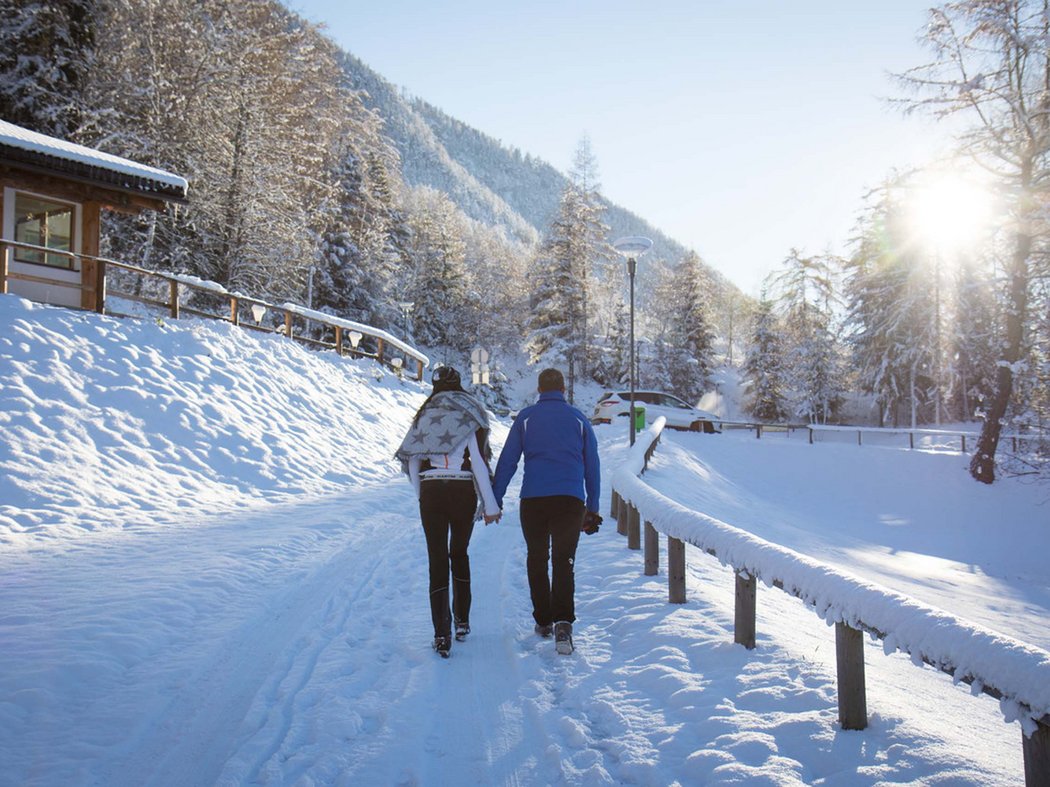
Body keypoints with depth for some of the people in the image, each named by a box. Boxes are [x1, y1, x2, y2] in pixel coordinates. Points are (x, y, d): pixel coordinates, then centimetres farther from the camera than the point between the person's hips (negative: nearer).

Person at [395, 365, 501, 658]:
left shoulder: (424, 417, 8)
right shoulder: (469, 416, 0)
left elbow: (412, 462, 7)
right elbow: (479, 463, -6)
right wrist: (490, 504, -3)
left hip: (431, 492, 1)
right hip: (463, 491, -1)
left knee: (437, 560, 2)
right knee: (460, 553, 19)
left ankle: (442, 634, -5)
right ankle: (462, 621, 25)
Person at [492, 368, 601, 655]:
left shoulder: (526, 417, 8)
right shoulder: (578, 418, 12)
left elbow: (507, 461, 5)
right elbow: (592, 466, 14)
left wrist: (494, 499, 8)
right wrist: (592, 508, 19)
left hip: (533, 499, 0)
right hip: (571, 500, 0)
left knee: (536, 560, 15)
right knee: (564, 562, -1)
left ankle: (543, 621, 22)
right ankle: (563, 623, -20)